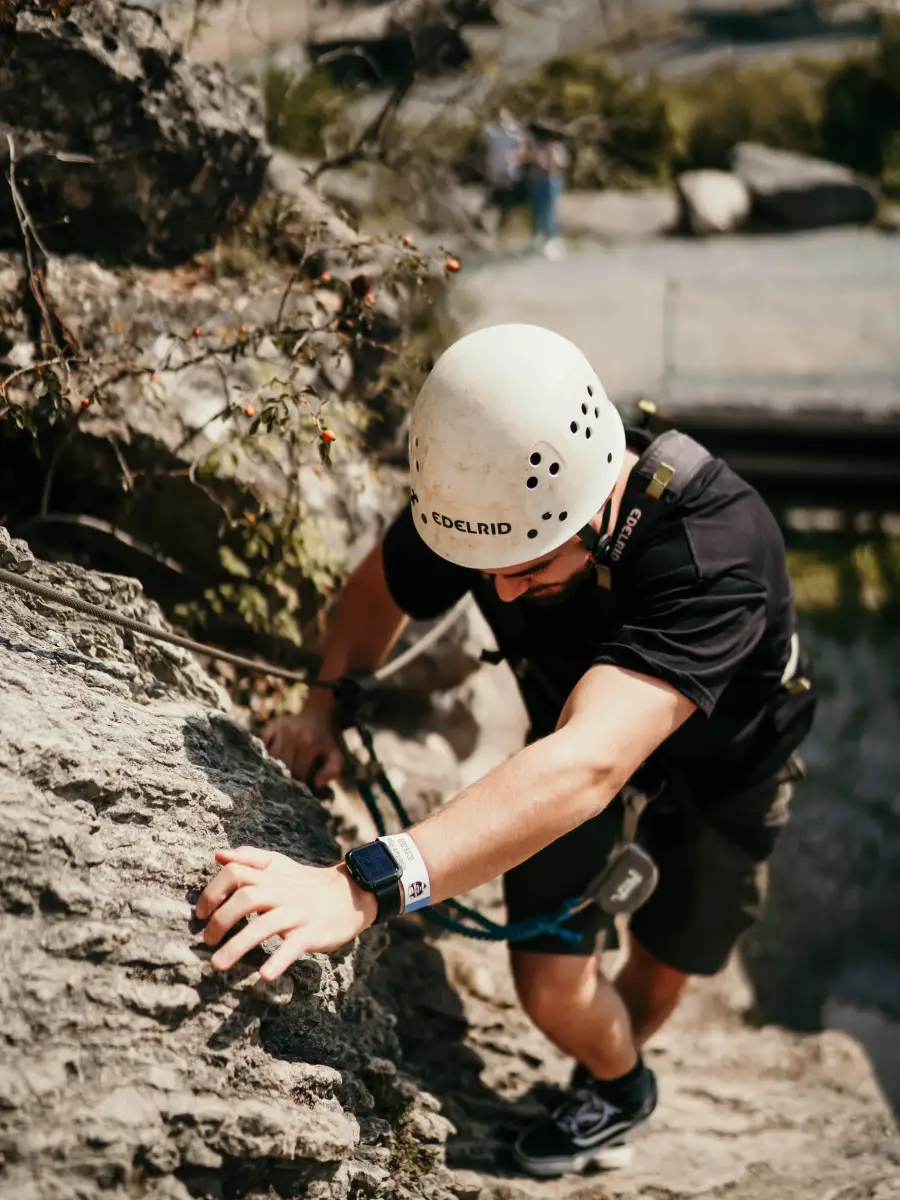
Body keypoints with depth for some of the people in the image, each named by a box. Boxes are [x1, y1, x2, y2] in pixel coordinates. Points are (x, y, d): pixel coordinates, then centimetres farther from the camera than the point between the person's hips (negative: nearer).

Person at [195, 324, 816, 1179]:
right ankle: (616, 1091, 33)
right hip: (575, 723, 3)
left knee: (665, 963, 17)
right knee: (551, 989, -3)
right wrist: (328, 702, -28)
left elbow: (587, 765, -60)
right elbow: (376, 592, -7)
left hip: (723, 763, -2)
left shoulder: (718, 548, -47)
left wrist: (366, 885, -71)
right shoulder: (483, 495, -31)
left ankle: (614, 1075, 53)